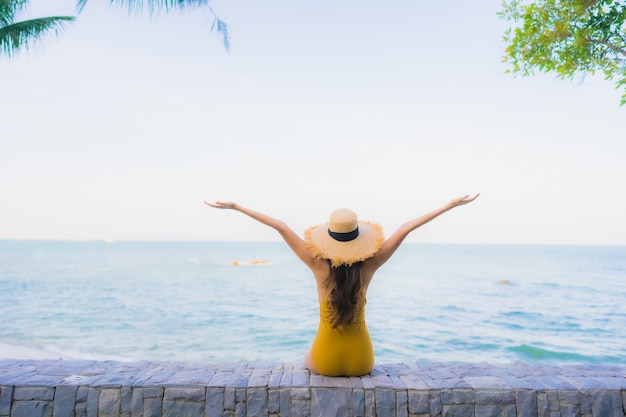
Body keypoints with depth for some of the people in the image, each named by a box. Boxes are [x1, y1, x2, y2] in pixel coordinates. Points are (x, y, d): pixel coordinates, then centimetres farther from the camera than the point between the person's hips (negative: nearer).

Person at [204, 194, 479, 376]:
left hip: (325, 362, -1)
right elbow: (407, 228, -12)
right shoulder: (369, 266, -14)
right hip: (361, 361, 1)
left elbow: (279, 226, -15)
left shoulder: (319, 265, -16)